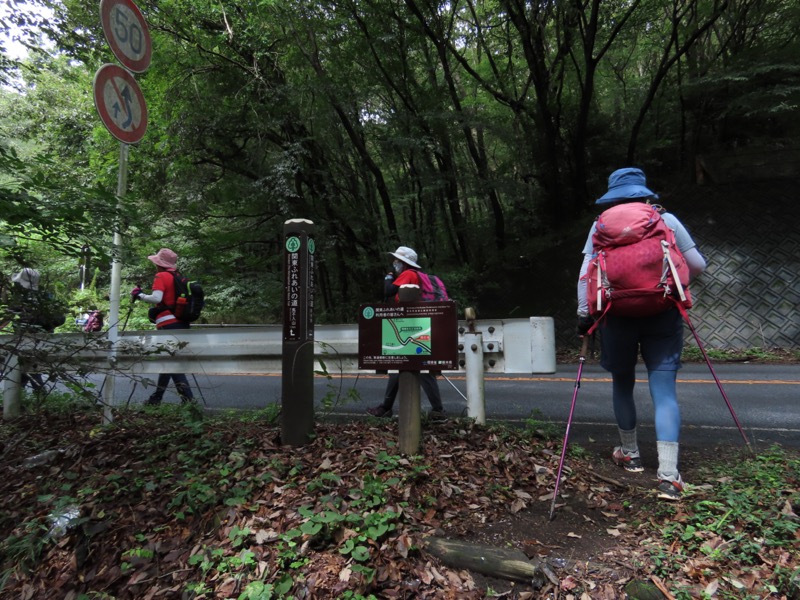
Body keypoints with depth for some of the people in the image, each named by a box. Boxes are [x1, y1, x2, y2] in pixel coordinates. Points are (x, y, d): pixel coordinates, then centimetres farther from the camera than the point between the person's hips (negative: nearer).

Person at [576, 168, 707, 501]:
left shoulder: (601, 226, 3)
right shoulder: (666, 220, 5)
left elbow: (586, 273, -4)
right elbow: (697, 265, 6)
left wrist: (583, 312, -1)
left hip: (617, 315, 0)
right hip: (661, 314, 0)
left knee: (622, 385, 17)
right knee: (664, 391, 1)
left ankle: (630, 454, 32)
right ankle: (669, 476, -5)